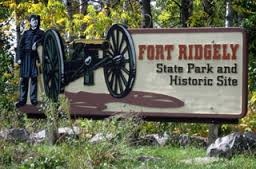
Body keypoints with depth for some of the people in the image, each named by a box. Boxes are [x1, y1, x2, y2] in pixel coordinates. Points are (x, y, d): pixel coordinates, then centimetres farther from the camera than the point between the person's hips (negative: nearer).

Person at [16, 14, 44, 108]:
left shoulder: (41, 33, 16)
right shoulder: (26, 33, 17)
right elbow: (21, 46, 10)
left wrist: (37, 43, -20)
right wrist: (19, 57, -2)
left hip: (34, 57, -1)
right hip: (25, 57, 1)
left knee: (34, 78, -6)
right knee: (24, 78, -5)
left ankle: (33, 99, -5)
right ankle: (22, 100, -6)